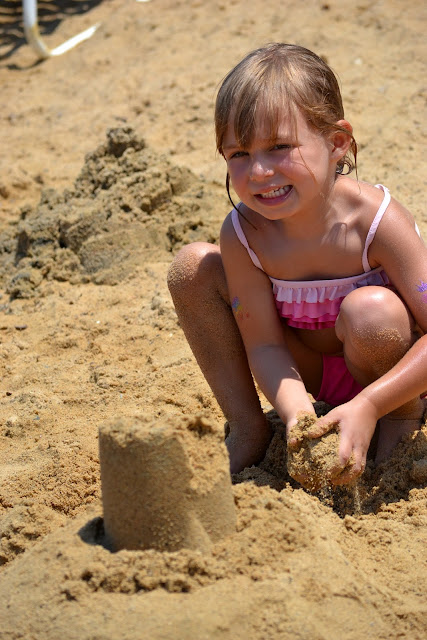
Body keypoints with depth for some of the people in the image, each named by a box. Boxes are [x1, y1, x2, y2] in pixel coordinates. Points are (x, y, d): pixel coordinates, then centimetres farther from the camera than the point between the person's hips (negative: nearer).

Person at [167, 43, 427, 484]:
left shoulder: (376, 220, -29)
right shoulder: (243, 233, -20)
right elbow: (263, 344, -18)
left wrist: (367, 406, -40)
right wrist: (298, 414, -37)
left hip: (387, 371, -3)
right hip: (307, 370, 3)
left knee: (371, 309, -38)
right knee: (192, 266, -13)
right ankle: (247, 429, 1)